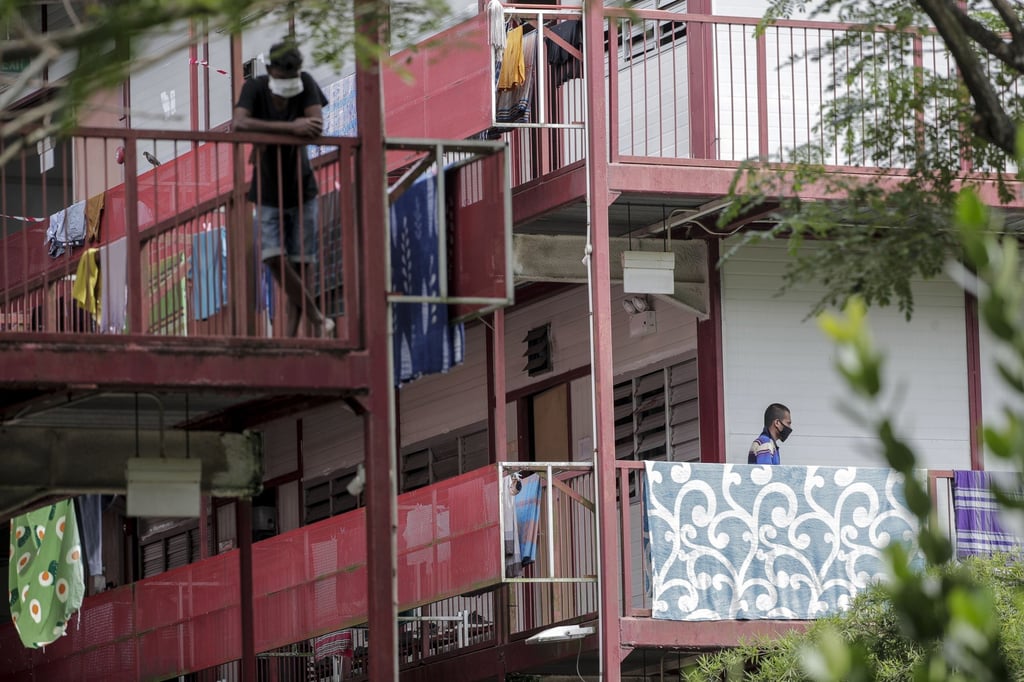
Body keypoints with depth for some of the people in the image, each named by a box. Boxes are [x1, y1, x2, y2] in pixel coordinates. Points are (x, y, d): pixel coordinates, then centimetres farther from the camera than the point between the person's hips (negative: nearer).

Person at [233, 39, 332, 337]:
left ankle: (292, 335, 5)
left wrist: (268, 136, -30)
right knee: (275, 257, -14)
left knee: (302, 261, -1)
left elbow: (317, 126, -24)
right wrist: (290, 128, -38)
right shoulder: (255, 88, -15)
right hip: (268, 193, 0)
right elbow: (239, 123, -33)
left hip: (301, 190, 0)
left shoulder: (306, 84, -11)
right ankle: (316, 317, 0)